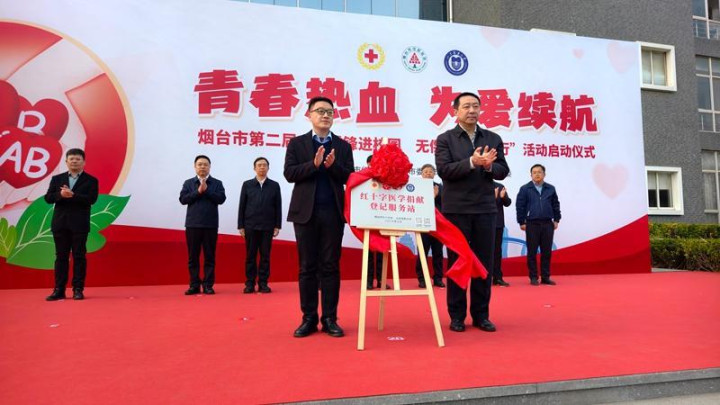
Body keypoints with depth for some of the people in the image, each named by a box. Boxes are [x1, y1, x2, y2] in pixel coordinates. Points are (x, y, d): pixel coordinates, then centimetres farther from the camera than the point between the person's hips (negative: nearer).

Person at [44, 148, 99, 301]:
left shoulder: (91, 180, 3)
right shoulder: (56, 179, 12)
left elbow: (91, 199, -11)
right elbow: (48, 198, 4)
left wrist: (73, 195, -22)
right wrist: (60, 194, -16)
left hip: (79, 224, -3)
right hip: (60, 223, 3)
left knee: (79, 256, 0)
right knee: (61, 256, 7)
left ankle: (78, 290, 5)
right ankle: (59, 290, 11)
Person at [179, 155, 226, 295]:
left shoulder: (217, 183, 7)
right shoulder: (188, 183, 10)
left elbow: (221, 199, -7)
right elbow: (183, 199, -2)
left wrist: (206, 190, -11)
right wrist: (198, 191, -11)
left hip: (210, 225, -1)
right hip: (192, 224, 1)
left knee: (209, 256, 2)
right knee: (193, 256, 4)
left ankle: (208, 285, 8)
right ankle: (194, 285, 11)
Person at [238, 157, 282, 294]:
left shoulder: (274, 185, 7)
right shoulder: (247, 185, 7)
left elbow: (278, 207, 5)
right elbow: (242, 206, 5)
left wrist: (277, 226, -1)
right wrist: (240, 226, 0)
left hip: (267, 227, 0)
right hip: (250, 226, 0)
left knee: (265, 256, 2)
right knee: (250, 256, 3)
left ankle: (263, 283, 9)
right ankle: (250, 283, 8)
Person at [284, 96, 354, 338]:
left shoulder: (343, 146, 11)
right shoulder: (297, 144, 7)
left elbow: (349, 177, 3)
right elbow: (289, 174, -3)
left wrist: (333, 166, -14)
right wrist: (314, 164, -16)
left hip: (333, 212, 1)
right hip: (306, 212, -1)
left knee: (331, 266, 3)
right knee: (307, 267, 3)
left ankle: (330, 319, 9)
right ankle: (309, 318, 11)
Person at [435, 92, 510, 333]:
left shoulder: (493, 139, 12)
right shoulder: (445, 139, 2)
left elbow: (503, 171, 7)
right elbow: (444, 170, -10)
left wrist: (489, 166, -13)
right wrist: (472, 162, -20)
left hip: (485, 209, 3)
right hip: (456, 209, -3)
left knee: (484, 263, 6)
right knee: (457, 263, 3)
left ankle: (481, 315, 16)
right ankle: (457, 315, 12)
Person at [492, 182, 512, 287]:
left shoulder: (500, 187, 9)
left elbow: (507, 203, 5)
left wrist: (503, 196, -16)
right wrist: (492, 197, -25)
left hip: (498, 223, 4)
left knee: (497, 251, 6)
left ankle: (497, 277, 11)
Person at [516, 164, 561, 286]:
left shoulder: (550, 189, 7)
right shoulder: (525, 189, -1)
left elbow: (556, 205, 14)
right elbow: (520, 206, -2)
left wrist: (556, 220, 10)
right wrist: (521, 222, -4)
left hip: (548, 224, 3)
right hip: (532, 224, -2)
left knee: (547, 252, 6)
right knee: (532, 252, 1)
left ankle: (545, 277, 14)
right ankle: (533, 277, 9)